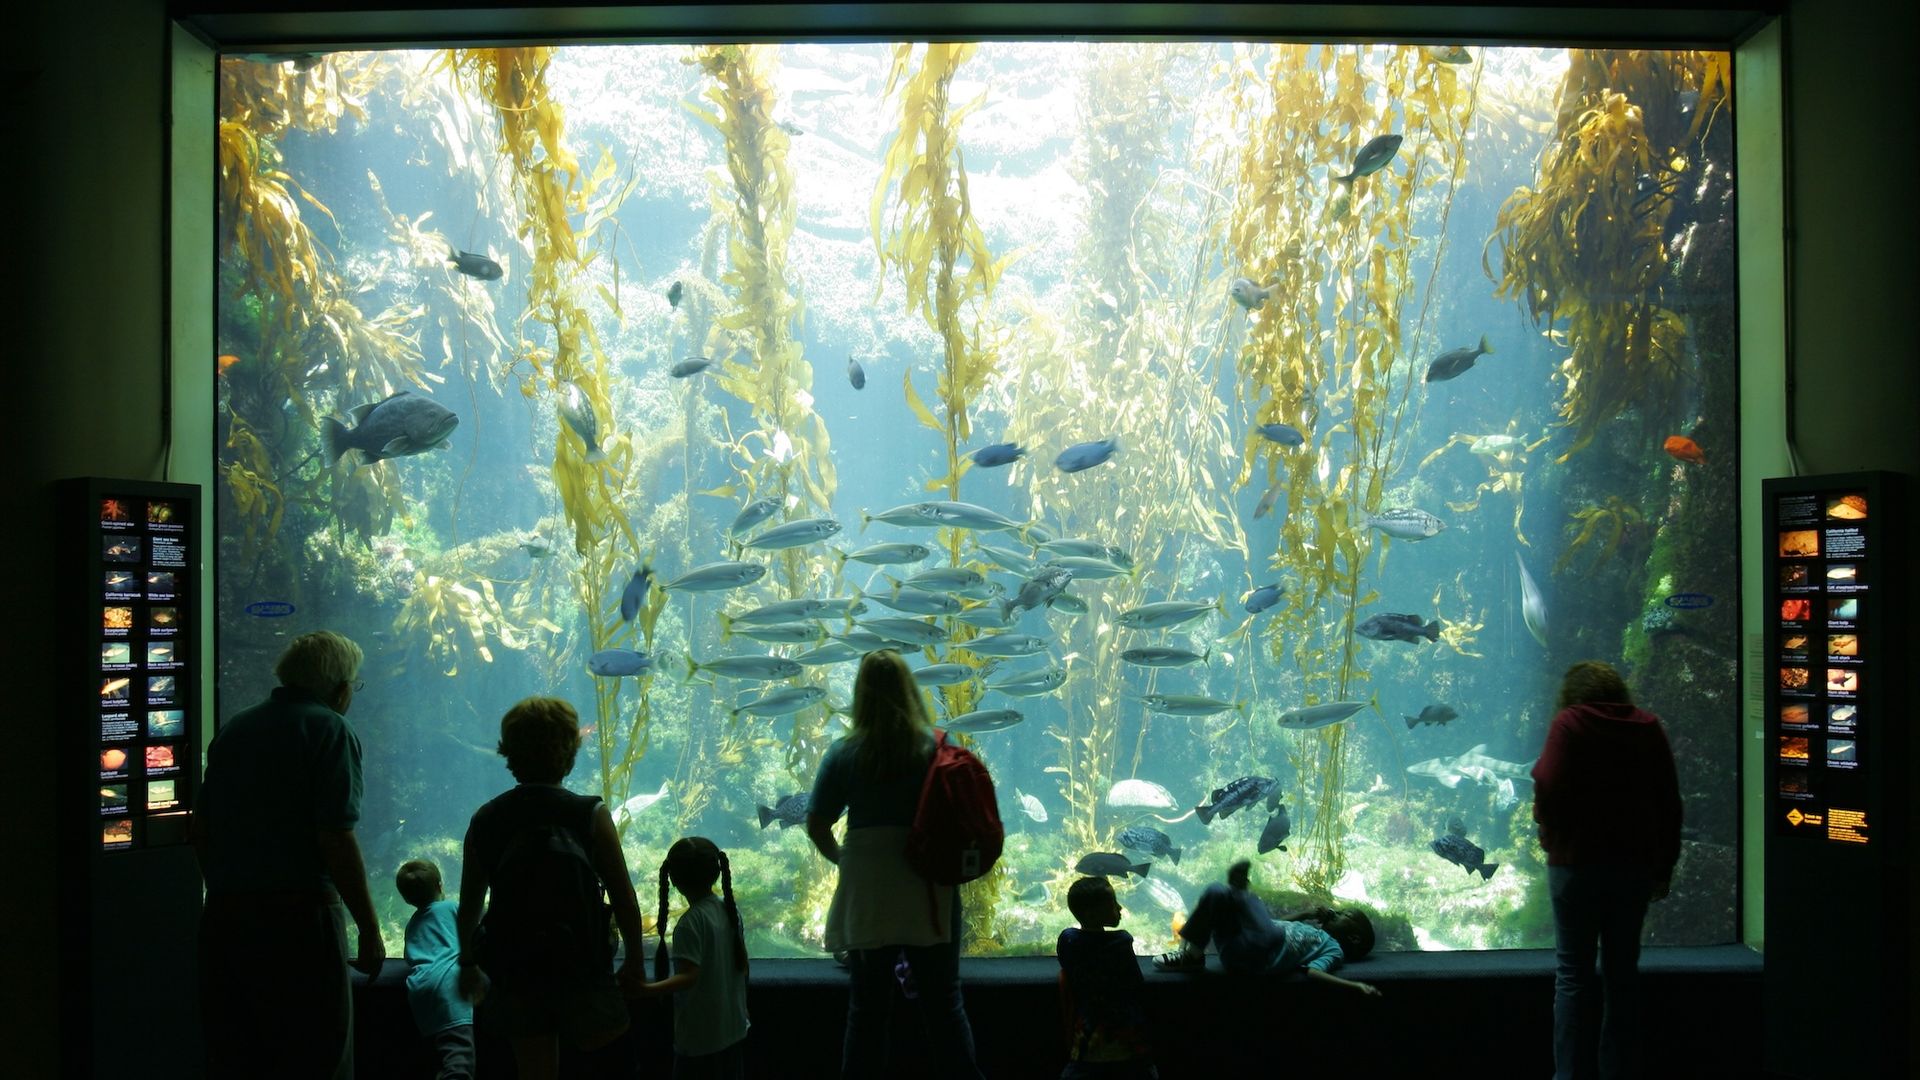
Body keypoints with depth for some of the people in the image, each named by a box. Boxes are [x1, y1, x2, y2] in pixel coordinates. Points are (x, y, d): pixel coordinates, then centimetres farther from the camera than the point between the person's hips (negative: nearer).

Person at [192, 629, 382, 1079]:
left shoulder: (233, 730, 14)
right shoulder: (329, 730, -8)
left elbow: (199, 831, 18)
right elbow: (336, 840, -16)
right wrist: (370, 931, -10)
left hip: (223, 916, 7)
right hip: (300, 920, -7)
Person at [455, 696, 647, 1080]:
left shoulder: (484, 821, -1)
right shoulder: (591, 815, -11)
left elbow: (469, 905, 9)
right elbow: (624, 899, -9)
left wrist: (467, 963, 24)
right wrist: (634, 961, 4)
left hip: (514, 973, 4)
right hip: (582, 970, -3)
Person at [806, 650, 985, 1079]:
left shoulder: (844, 754, -7)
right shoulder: (936, 746, -7)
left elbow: (816, 826, -2)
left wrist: (839, 856, 17)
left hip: (866, 898, 0)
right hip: (929, 894, 0)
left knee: (866, 1008, 12)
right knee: (944, 1003, 12)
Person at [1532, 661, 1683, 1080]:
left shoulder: (1569, 724, -8)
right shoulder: (1648, 727, 6)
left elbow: (1550, 789, -18)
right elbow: (1670, 803, 7)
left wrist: (1547, 827, 3)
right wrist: (1664, 868, 14)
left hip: (1577, 862, -4)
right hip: (1635, 863, 5)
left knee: (1574, 973, 3)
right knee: (1622, 970, 13)